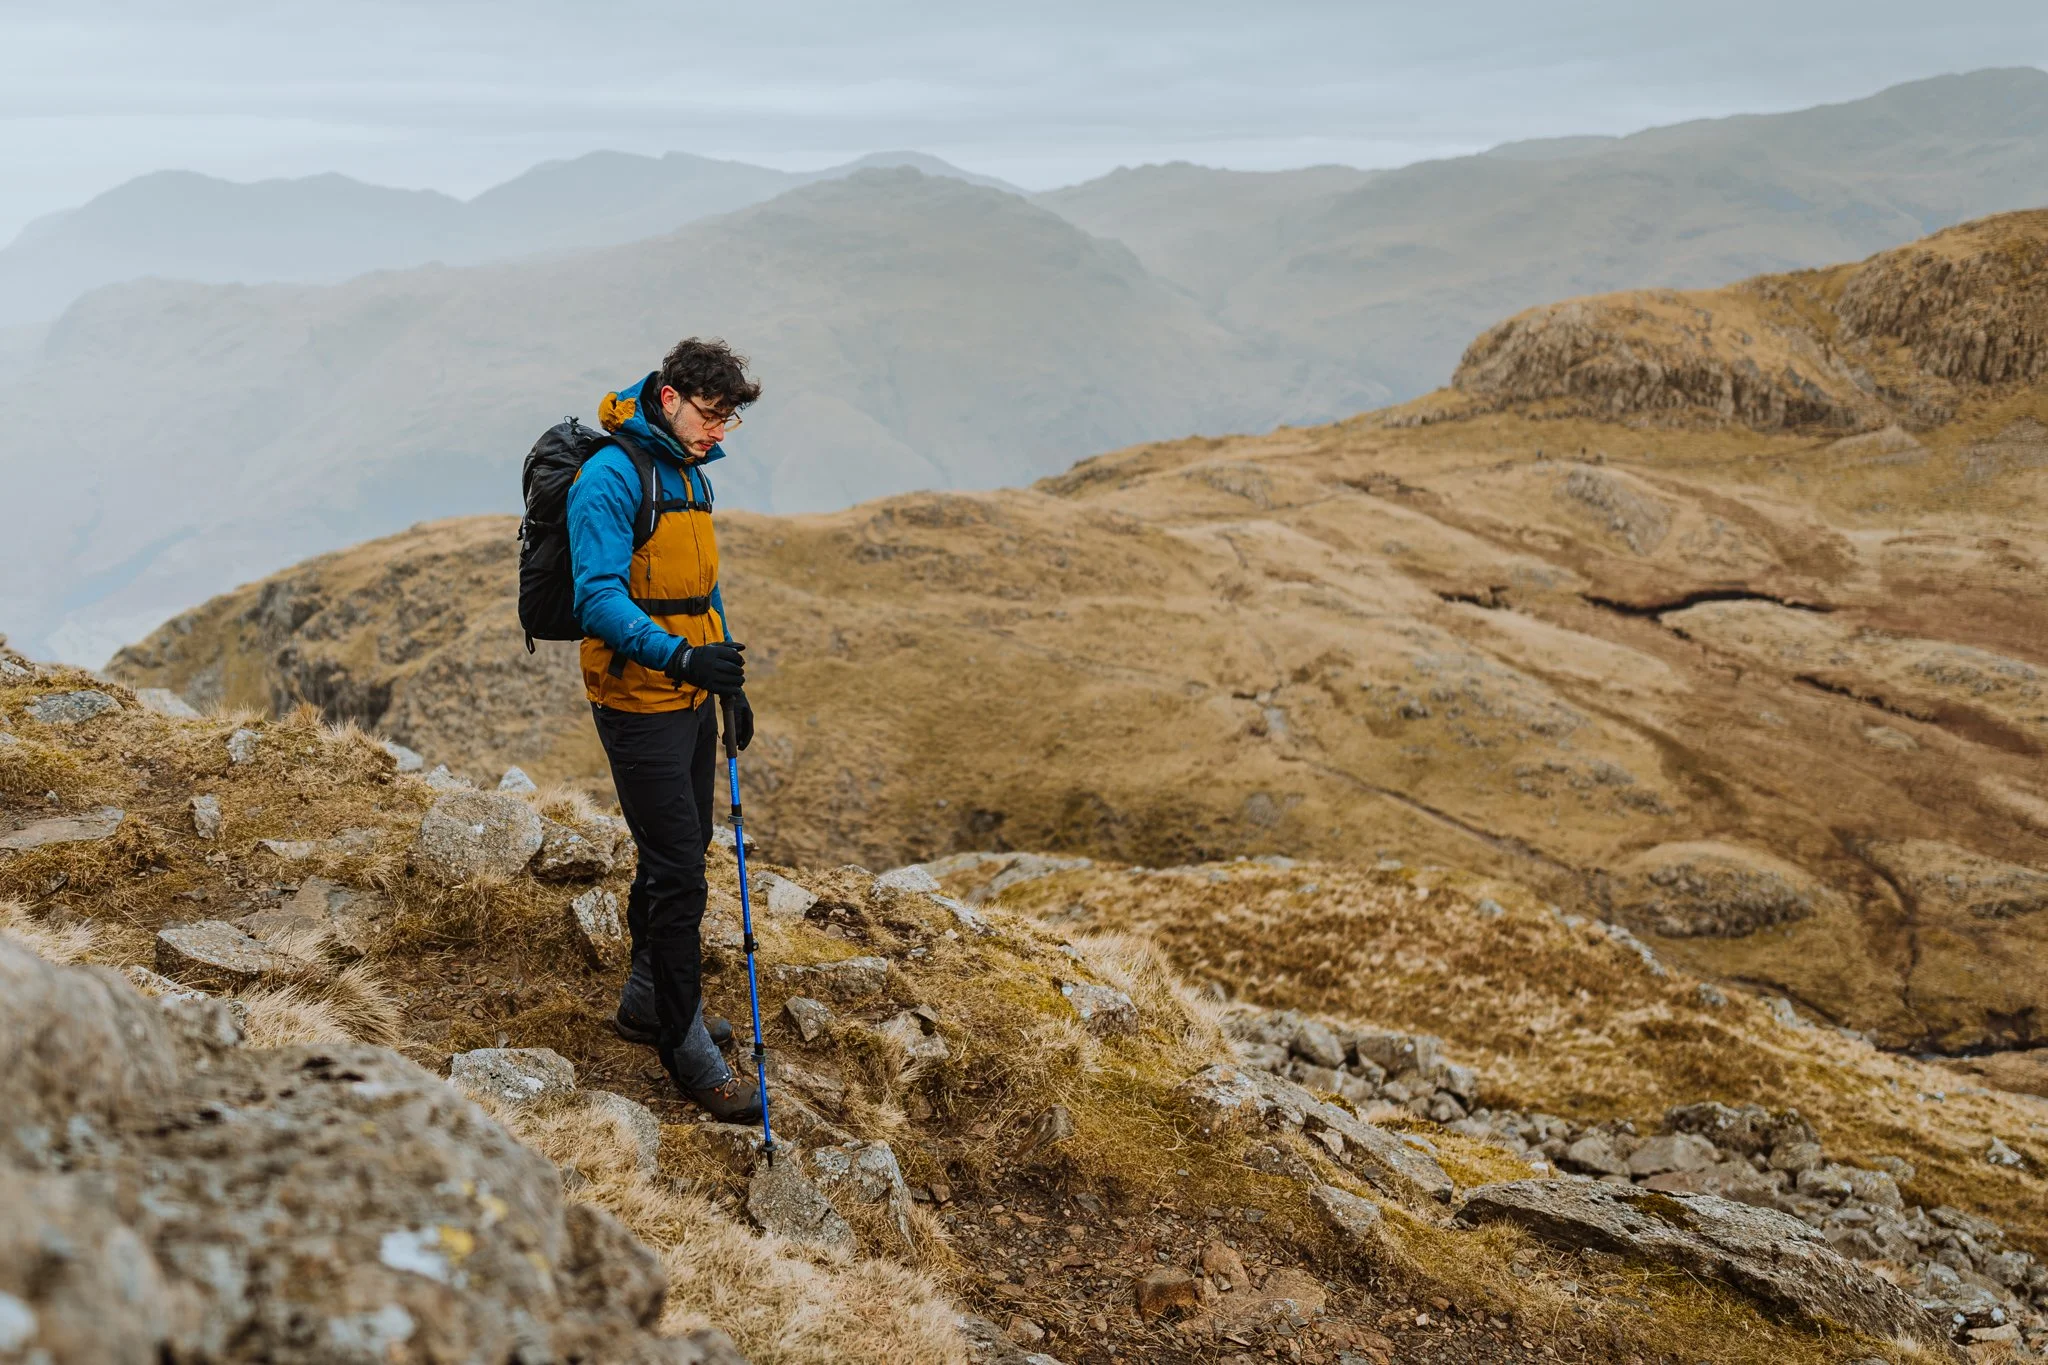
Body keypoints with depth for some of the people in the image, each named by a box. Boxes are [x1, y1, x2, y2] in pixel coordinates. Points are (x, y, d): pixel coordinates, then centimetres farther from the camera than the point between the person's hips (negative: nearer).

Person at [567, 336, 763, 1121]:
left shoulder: (689, 475, 13)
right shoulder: (611, 477, -16)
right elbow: (599, 600, -26)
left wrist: (729, 683, 22)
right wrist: (681, 654, -39)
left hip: (690, 699, 9)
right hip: (639, 705, -9)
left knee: (681, 856, 18)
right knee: (676, 872, -6)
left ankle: (648, 1003, 35)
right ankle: (689, 1053, 4)